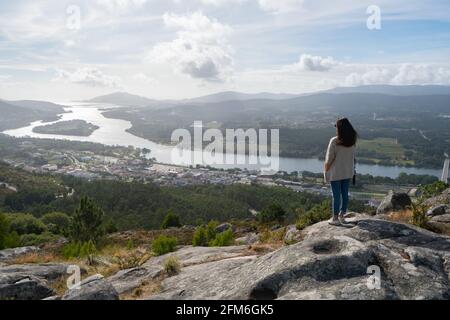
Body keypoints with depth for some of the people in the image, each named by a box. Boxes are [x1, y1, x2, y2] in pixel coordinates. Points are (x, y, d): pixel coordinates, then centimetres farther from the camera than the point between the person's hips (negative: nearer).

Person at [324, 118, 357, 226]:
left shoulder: (334, 141, -20)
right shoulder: (353, 140, -5)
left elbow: (329, 158, -15)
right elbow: (353, 156, 1)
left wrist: (326, 171, -2)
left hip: (336, 172, -5)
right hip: (348, 171, 5)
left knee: (336, 195, 4)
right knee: (345, 194, 14)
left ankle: (335, 219, 15)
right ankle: (342, 216, 26)